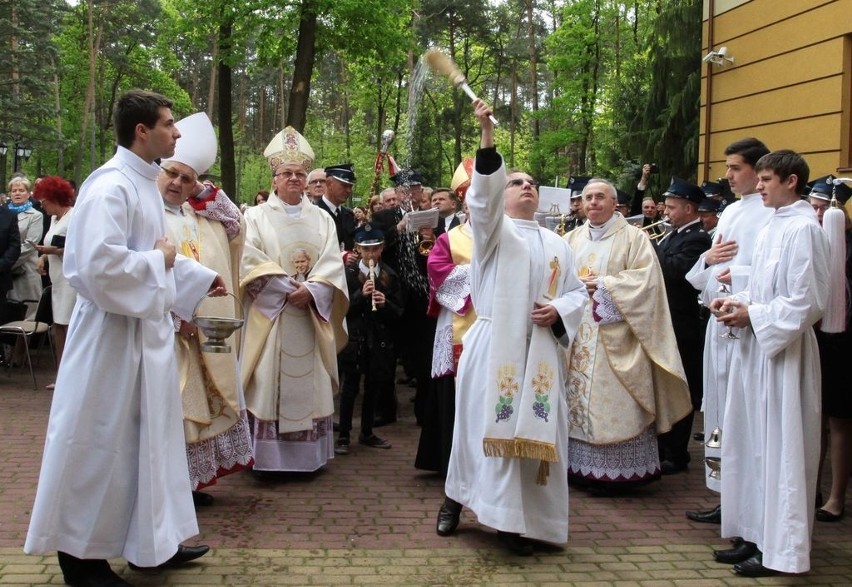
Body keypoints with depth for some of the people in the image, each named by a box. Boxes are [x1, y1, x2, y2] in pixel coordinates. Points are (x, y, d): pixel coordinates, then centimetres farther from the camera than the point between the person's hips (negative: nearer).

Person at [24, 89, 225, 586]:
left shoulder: (146, 183, 10)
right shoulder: (111, 186, -20)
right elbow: (99, 264, -31)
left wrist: (200, 278, 18)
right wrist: (159, 261, -18)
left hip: (147, 328, 10)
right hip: (114, 333, -10)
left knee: (149, 436, 16)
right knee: (101, 443, 2)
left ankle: (152, 541, 28)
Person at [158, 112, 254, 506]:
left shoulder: (198, 215, 14)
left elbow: (235, 229, 18)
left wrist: (206, 192, 7)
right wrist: (174, 316, -21)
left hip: (203, 332, 9)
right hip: (161, 330, -8)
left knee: (199, 401, 12)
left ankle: (186, 482, 22)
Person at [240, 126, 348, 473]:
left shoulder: (322, 219, 12)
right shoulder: (256, 217, 5)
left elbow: (332, 264, 2)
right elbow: (251, 262, -7)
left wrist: (310, 290, -15)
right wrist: (288, 287, -15)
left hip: (311, 317, 3)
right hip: (270, 315, -2)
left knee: (309, 386, 4)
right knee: (270, 386, -5)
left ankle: (308, 455, 11)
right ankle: (269, 456, 0)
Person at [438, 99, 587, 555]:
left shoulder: (556, 243, 17)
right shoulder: (492, 228, 4)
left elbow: (577, 292, 16)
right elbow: (483, 194, -16)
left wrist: (557, 311, -7)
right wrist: (487, 134, -27)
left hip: (540, 350, 4)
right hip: (493, 345, -3)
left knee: (535, 432, 1)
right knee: (488, 423, 0)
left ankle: (517, 520, 11)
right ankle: (456, 499, 21)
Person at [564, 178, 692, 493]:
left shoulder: (634, 237, 0)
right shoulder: (572, 239, 14)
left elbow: (646, 279, -10)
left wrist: (601, 284, -13)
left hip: (614, 339, -4)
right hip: (577, 337, 5)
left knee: (613, 404, -5)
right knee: (579, 399, 5)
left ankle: (613, 471, 3)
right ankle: (583, 467, 13)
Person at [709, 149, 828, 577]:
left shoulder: (803, 229, -14)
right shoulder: (772, 226, 13)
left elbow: (806, 301, -19)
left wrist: (752, 315, -15)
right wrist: (738, 301, 2)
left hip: (782, 352, -9)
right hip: (756, 347, 9)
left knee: (779, 447, -2)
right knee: (752, 443, 13)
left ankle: (781, 549, 8)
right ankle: (757, 536, 23)